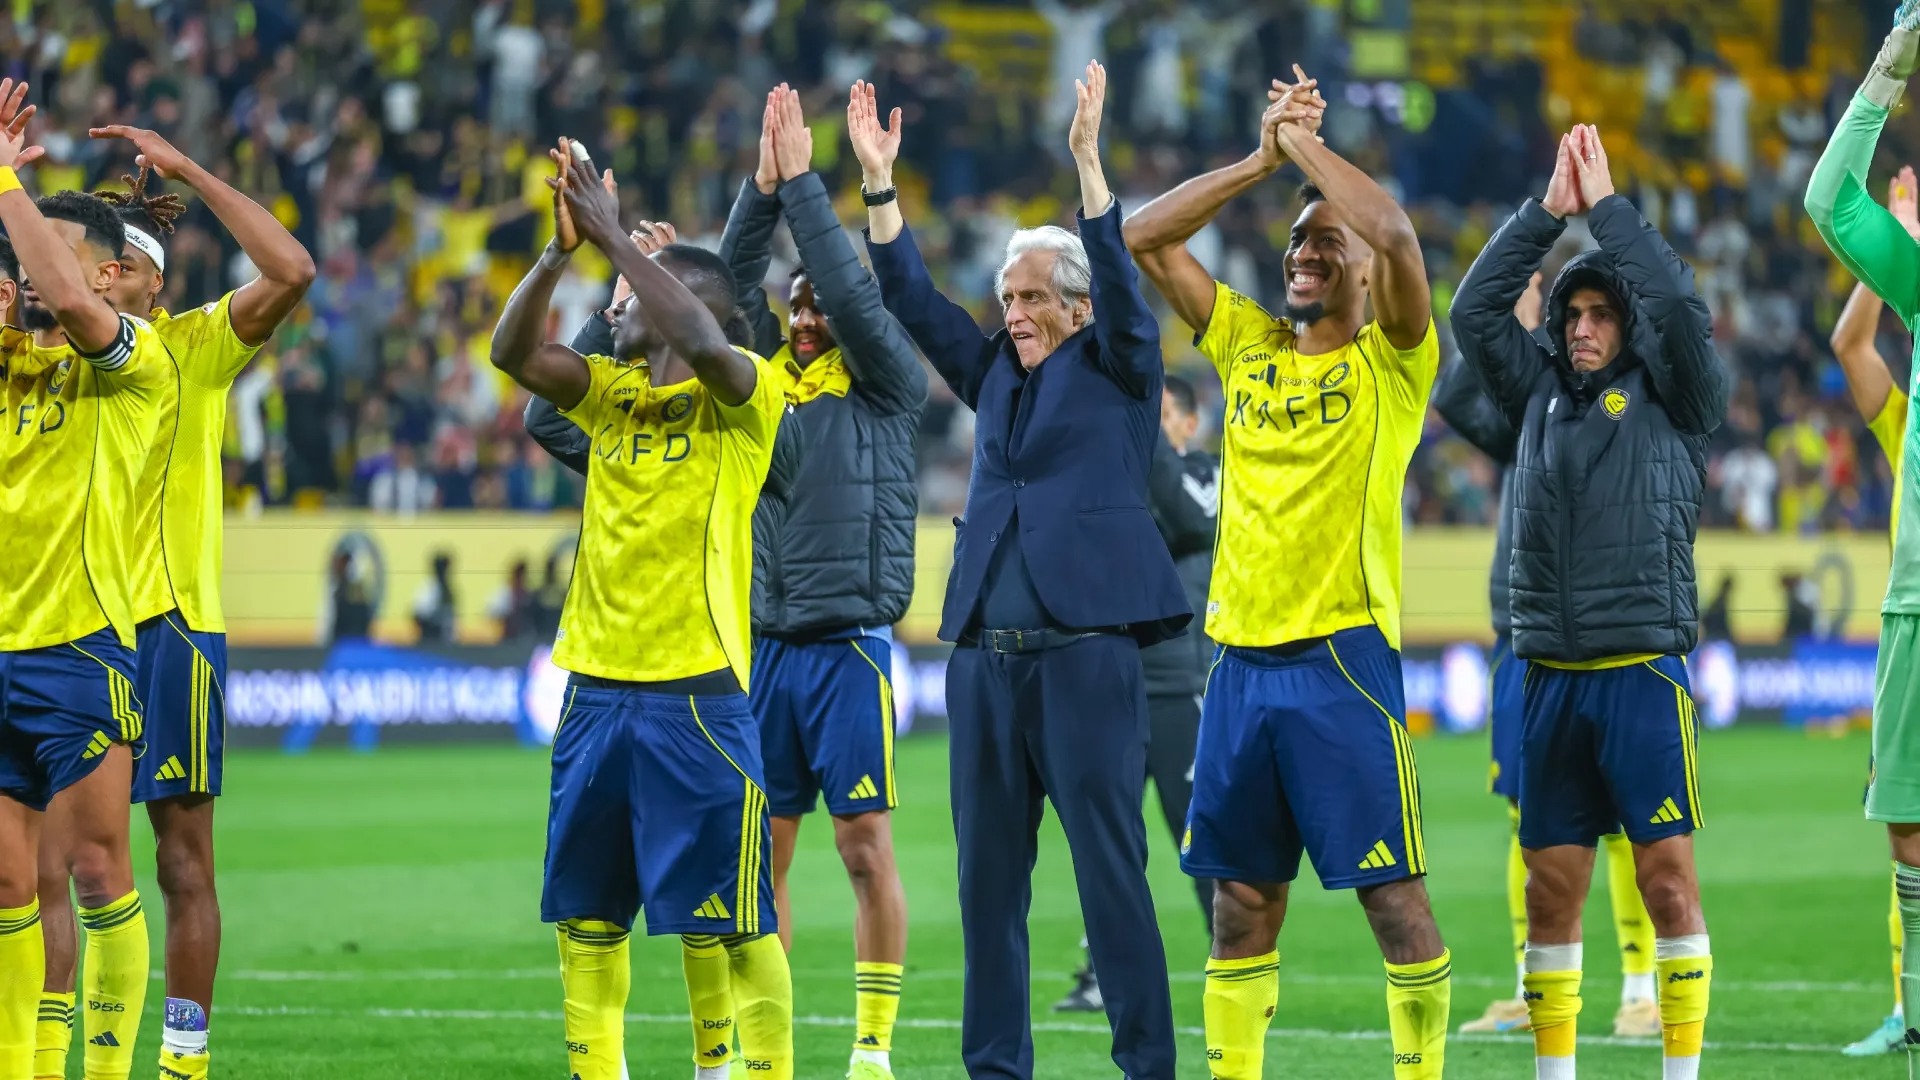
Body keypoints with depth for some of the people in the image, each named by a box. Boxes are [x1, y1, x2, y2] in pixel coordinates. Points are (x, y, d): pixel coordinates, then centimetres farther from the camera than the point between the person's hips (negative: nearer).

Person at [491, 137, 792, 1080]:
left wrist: (612, 235, -22)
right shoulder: (610, 393, 13)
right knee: (585, 914, 11)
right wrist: (562, 248, -12)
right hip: (595, 687, 7)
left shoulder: (739, 396, -5)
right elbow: (512, 352, 0)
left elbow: (698, 339, -26)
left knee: (732, 916, -6)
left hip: (695, 692, -7)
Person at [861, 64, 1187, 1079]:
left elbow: (1120, 283, -11)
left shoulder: (1116, 370, 4)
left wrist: (1087, 160, -20)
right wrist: (879, 182, 4)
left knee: (1111, 866, -6)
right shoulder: (997, 375, 17)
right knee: (988, 873, 6)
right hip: (986, 652, 6)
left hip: (1086, 647, -6)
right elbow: (914, 300, 13)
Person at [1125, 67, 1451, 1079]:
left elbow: (1395, 233, -19)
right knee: (1241, 899, 8)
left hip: (1342, 655, -5)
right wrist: (1262, 160, 3)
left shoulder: (1391, 359, -1)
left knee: (1393, 891, -5)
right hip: (1240, 655, 5)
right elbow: (1142, 238, 10)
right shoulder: (1248, 343, 13)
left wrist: (1307, 143, -7)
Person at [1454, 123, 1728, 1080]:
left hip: (1644, 673, -4)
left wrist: (1608, 205, -6)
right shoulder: (1540, 394, 14)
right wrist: (1547, 211, 0)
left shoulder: (1674, 401, 3)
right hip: (1551, 677, 4)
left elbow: (1680, 306, -12)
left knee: (1667, 877, -5)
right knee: (1551, 886, 6)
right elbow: (1474, 311, 5)